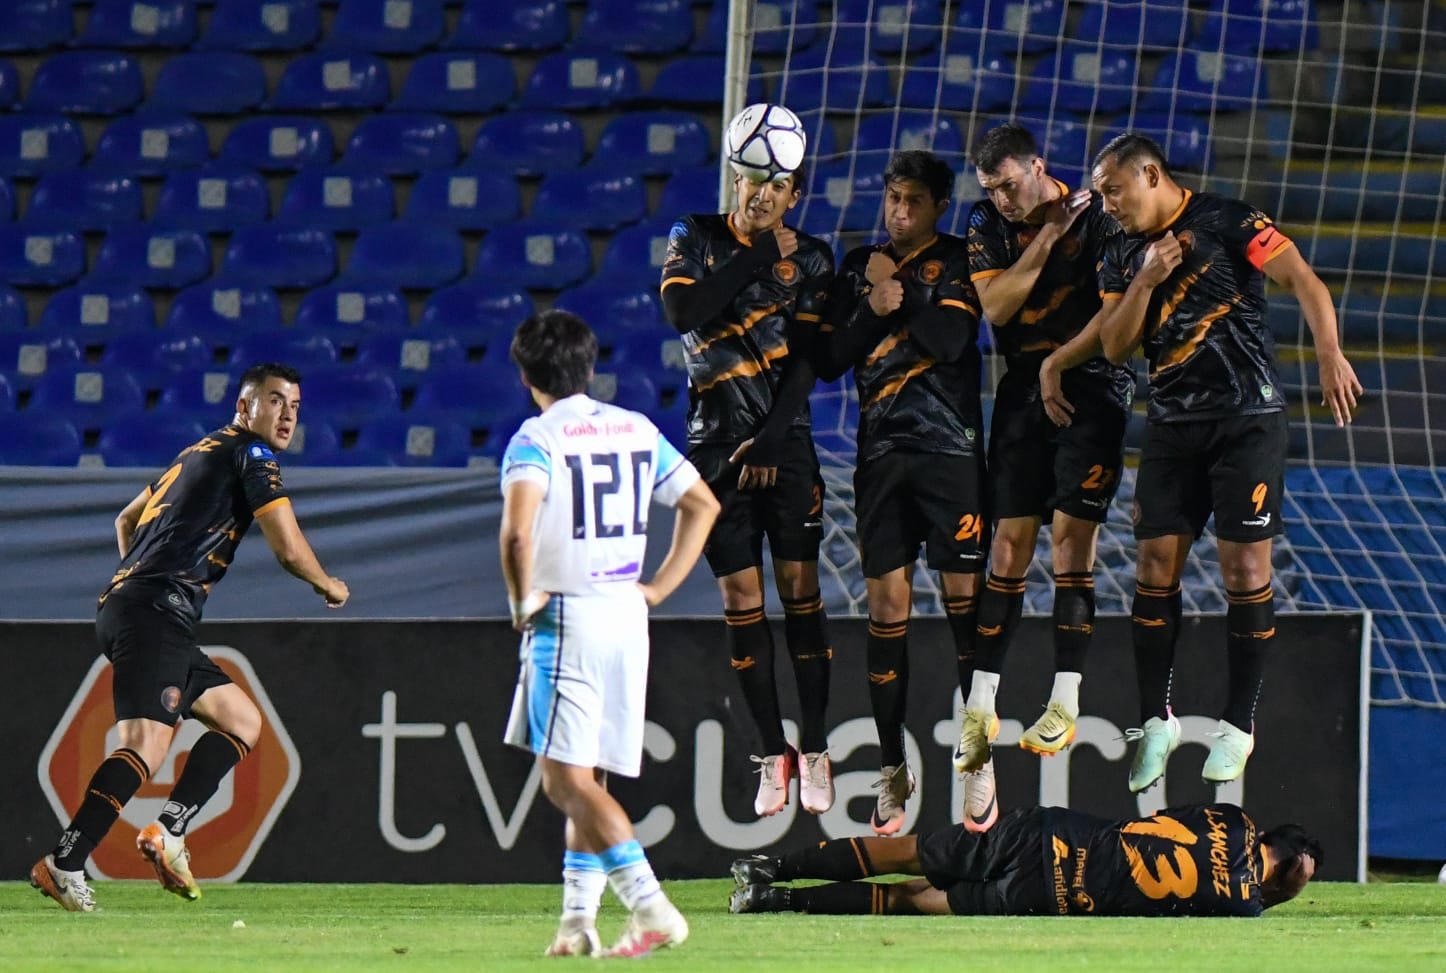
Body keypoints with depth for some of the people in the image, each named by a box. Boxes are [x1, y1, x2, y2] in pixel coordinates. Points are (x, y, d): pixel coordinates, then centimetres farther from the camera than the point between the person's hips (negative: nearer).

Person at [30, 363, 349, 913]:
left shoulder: (199, 453, 26)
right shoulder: (251, 454, -1)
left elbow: (126, 521, 37)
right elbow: (289, 549, -4)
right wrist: (329, 587, 15)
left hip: (122, 605, 10)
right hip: (156, 614, -10)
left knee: (243, 720, 15)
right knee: (147, 745, -22)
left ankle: (167, 832, 1)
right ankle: (64, 865, -33)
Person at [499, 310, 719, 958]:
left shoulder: (536, 439, -10)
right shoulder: (636, 430, 11)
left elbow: (517, 531, -26)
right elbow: (703, 504, 17)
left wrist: (522, 600, -12)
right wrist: (661, 586, 15)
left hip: (566, 618, -7)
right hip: (628, 615, 7)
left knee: (567, 780, -8)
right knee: (583, 779, 14)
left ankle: (651, 908, -21)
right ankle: (577, 922, 10)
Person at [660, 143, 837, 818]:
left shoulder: (809, 259, 4)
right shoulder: (694, 240, 6)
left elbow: (807, 357, -4)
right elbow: (683, 312, -12)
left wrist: (772, 439, -13)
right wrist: (755, 260, -12)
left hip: (784, 441, -1)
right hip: (716, 444, 1)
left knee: (799, 588, -5)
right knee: (741, 597, 0)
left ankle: (813, 753, 0)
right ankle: (772, 755, 7)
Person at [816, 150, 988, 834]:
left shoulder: (956, 262, 3)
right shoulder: (859, 266, 14)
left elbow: (952, 338, -13)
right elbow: (828, 361, 7)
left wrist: (898, 290, -6)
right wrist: (873, 309, -7)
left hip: (950, 448, -3)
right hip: (881, 451, 3)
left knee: (963, 593, -6)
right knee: (887, 606, 0)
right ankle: (892, 769, 6)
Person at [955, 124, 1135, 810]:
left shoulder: (1094, 216, -7)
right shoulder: (987, 224, 6)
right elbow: (996, 307, -7)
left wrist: (1059, 365, -11)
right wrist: (1046, 238, -12)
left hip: (1090, 383, -4)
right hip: (1024, 387, 4)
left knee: (1072, 531, -11)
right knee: (1010, 540, -1)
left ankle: (1066, 702, -9)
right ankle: (980, 707, -1)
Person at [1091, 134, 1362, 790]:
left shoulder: (1227, 222, -6)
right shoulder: (1122, 257, 12)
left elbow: (1303, 281, -13)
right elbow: (1115, 347, 6)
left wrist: (1328, 353, -28)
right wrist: (1147, 279, -8)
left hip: (1247, 418, -5)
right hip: (1173, 425, 5)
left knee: (1245, 570, -5)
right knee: (1155, 566, 1)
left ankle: (1238, 726, 4)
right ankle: (1156, 722, 11)